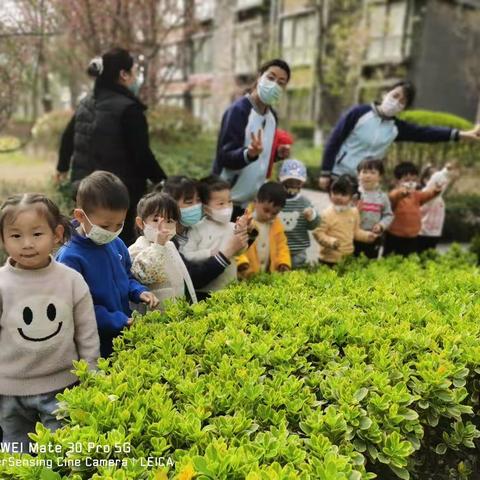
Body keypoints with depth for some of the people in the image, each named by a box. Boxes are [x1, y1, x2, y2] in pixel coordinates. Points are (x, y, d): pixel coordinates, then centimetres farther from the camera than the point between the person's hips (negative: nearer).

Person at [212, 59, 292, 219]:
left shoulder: (271, 115, 9)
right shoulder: (238, 110, -16)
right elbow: (225, 157, -22)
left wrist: (277, 154, 0)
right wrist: (249, 153, -41)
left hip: (253, 201, 8)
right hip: (228, 201, -8)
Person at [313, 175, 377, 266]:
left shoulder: (354, 212, 4)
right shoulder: (327, 214, -17)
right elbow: (318, 233, -18)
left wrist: (367, 235, 2)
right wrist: (331, 241, -30)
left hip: (348, 257, 6)